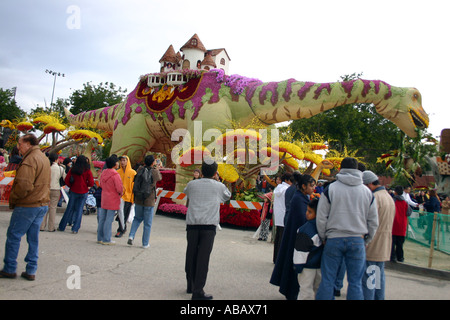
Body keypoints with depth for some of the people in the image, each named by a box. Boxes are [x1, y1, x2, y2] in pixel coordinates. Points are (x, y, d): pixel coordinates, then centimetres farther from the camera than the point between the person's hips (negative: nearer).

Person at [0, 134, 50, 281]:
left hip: (27, 205, -8)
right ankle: (31, 271, 14)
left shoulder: (30, 160, -15)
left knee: (13, 236, 4)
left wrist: (12, 199, -8)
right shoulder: (44, 158, 15)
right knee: (33, 238, 11)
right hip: (43, 204, 8)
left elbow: (23, 185, -23)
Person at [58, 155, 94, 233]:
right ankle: (75, 228, 3)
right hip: (83, 192, -2)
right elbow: (91, 183, -10)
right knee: (79, 209, 5)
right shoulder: (87, 171, -8)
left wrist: (71, 186, 13)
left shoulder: (73, 170, -2)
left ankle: (62, 227, 18)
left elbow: (66, 180, -3)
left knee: (69, 209, 11)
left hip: (74, 191, 2)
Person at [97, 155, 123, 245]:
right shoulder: (115, 175, -19)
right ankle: (106, 240, 4)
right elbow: (120, 189, -20)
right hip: (113, 200, -7)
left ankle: (100, 238, 22)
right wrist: (121, 193, 0)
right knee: (109, 220, -1)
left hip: (104, 199, 8)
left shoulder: (103, 173, 5)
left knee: (102, 219, 13)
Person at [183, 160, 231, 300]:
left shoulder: (192, 184, 8)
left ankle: (191, 285, 28)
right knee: (203, 258, -2)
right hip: (209, 225, -3)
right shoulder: (219, 186, 4)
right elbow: (228, 196, 23)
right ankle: (198, 291, -3)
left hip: (192, 224, 3)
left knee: (191, 256, 14)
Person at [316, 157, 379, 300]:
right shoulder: (367, 192, 6)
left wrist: (323, 237, 9)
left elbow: (321, 218, -3)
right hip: (357, 240, 2)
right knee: (355, 282, 8)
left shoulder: (330, 189, -3)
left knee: (327, 280, 6)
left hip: (334, 239, -2)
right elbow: (373, 222, 10)